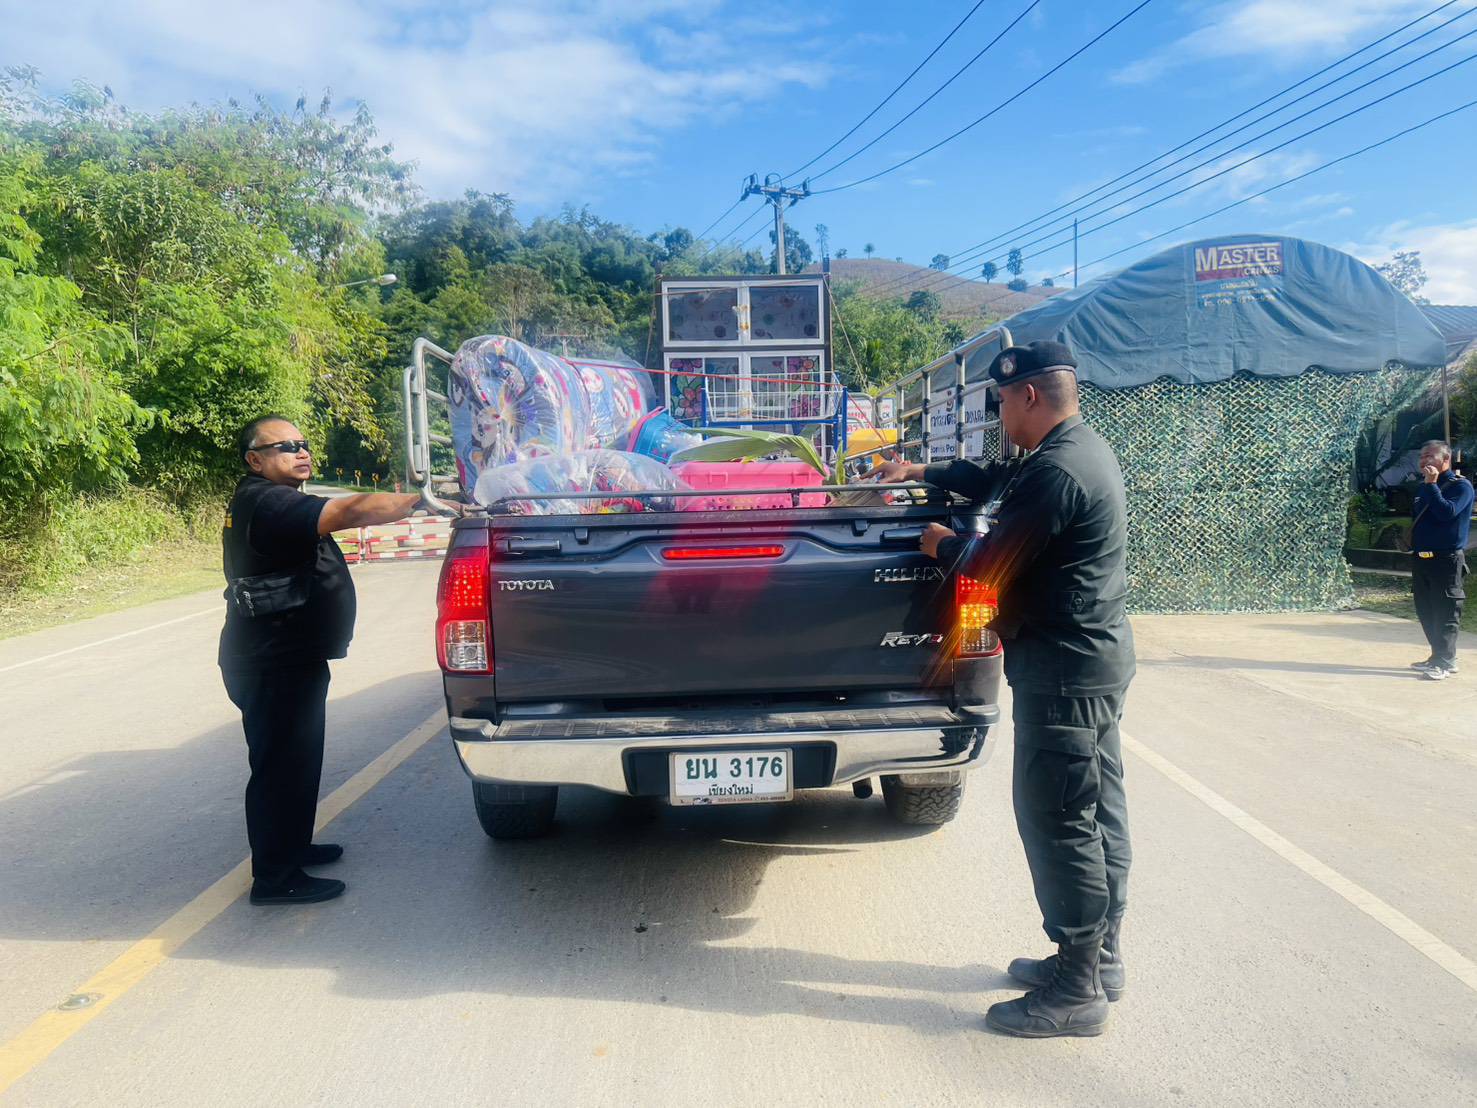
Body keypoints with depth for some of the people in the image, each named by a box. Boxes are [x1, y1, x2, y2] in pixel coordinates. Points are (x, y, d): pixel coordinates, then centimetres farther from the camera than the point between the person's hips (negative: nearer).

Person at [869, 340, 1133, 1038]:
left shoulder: (1056, 471, -22)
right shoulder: (1082, 451, 12)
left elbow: (990, 563, -19)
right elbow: (997, 480, 26)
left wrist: (940, 543, 0)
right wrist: (921, 474, 28)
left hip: (1063, 667, -11)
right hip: (1098, 654, 11)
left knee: (1056, 820, -3)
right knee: (1097, 810, 16)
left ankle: (1077, 990, 8)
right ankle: (1100, 956, 29)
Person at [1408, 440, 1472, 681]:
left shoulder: (1460, 485, -7)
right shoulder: (1423, 487, 16)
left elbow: (1447, 512, -24)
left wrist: (1431, 486, -21)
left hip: (1446, 560, -8)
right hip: (1421, 559, 8)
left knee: (1446, 613, -5)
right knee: (1426, 612, 11)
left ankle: (1444, 663, -4)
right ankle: (1439, 657, 20)